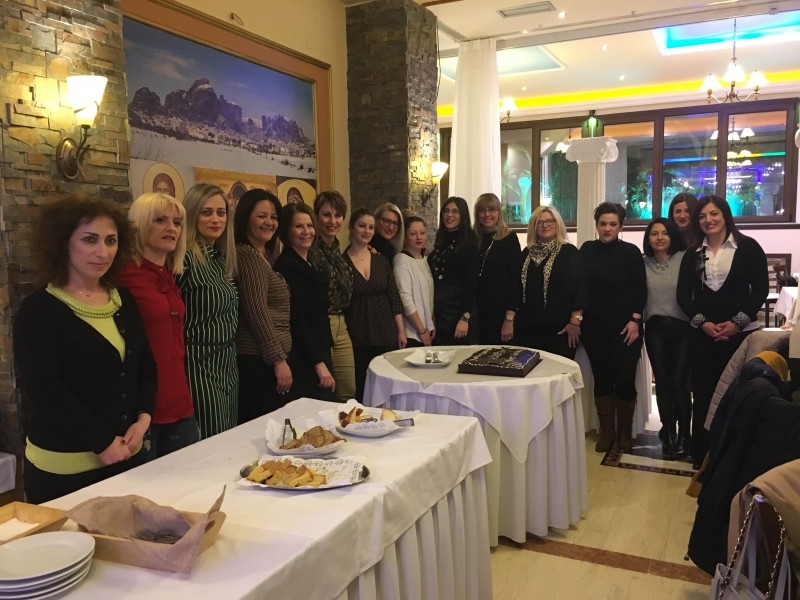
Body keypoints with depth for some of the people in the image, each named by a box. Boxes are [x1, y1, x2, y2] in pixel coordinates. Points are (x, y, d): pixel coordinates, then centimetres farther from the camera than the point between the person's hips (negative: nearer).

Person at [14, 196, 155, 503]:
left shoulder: (123, 300, 7)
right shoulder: (38, 310, -11)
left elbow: (146, 366, 10)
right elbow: (45, 392, -17)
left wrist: (143, 419, -5)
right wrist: (102, 443, -16)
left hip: (126, 455, 6)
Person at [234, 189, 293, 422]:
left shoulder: (263, 256, 17)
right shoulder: (248, 256, -12)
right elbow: (256, 312, -18)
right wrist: (279, 360, -17)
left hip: (270, 358, 10)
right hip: (260, 361, -10)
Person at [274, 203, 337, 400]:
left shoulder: (308, 265, 14)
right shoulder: (287, 265, -13)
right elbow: (296, 319, -19)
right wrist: (319, 363, -19)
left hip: (319, 353, 9)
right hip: (305, 361, -9)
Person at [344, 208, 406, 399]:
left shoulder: (381, 260, 8)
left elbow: (394, 297, 9)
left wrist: (401, 330, 6)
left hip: (386, 335, 3)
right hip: (356, 338, -3)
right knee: (358, 389, 2)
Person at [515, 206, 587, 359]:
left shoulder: (569, 252, -4)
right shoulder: (526, 254, 11)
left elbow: (579, 288, -9)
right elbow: (517, 287, 14)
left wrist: (575, 321, -15)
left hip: (560, 327, -4)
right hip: (528, 326, 5)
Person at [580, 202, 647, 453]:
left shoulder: (630, 252, -3)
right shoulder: (587, 250, 5)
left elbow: (640, 290, -2)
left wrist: (634, 320, -9)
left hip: (624, 328, -2)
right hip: (594, 327, 3)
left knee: (625, 380, -1)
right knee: (602, 379, 7)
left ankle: (625, 432, 18)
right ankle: (606, 432, 18)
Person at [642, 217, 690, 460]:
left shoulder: (685, 259, -4)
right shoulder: (643, 263, 4)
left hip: (682, 328, -2)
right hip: (655, 329, 2)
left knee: (679, 382, -4)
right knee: (662, 383, 7)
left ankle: (683, 435, 13)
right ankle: (668, 435, 20)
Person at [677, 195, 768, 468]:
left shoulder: (748, 247, 2)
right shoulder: (693, 254, 10)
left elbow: (761, 288, -3)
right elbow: (683, 295, 6)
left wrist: (736, 322, -12)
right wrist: (703, 323, -9)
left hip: (740, 331, -2)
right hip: (703, 333, 2)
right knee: (703, 392, 1)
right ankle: (701, 453, 10)